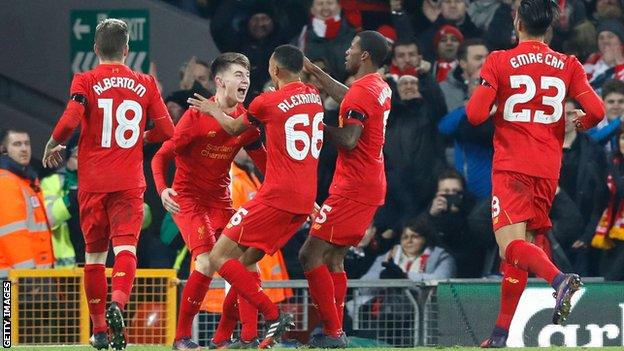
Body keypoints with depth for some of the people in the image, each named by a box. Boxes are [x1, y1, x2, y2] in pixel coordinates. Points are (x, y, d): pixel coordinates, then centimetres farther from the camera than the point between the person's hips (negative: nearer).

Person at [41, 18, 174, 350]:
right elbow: (166, 131, 6)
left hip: (93, 182, 0)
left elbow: (70, 120, -17)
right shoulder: (145, 84, 5)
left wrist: (52, 146, 0)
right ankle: (117, 302, -38)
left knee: (94, 254, 11)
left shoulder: (85, 81, -2)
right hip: (129, 182, 0)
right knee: (125, 246, -10)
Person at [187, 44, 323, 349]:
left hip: (276, 197, -8)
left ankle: (274, 316, -16)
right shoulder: (314, 97, 10)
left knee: (219, 258, -6)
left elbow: (234, 128, 14)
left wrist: (211, 109, 31)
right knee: (244, 261, 17)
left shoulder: (267, 102, -7)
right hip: (305, 199, 8)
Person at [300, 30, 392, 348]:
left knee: (311, 255, -9)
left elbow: (348, 141, -23)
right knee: (333, 258, 14)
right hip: (373, 184, 10)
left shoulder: (361, 91, -17)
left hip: (352, 187, -10)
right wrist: (314, 71, 39)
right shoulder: (381, 87, 13)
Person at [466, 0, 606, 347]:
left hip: (511, 166, -4)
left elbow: (475, 114, -9)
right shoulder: (568, 65, 5)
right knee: (522, 248, 13)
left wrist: (491, 102, 15)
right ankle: (501, 333, 14)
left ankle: (559, 279, -43)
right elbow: (596, 111, -4)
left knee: (512, 245, -13)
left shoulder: (499, 62, -2)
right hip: (548, 168, 4)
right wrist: (579, 123, 19)